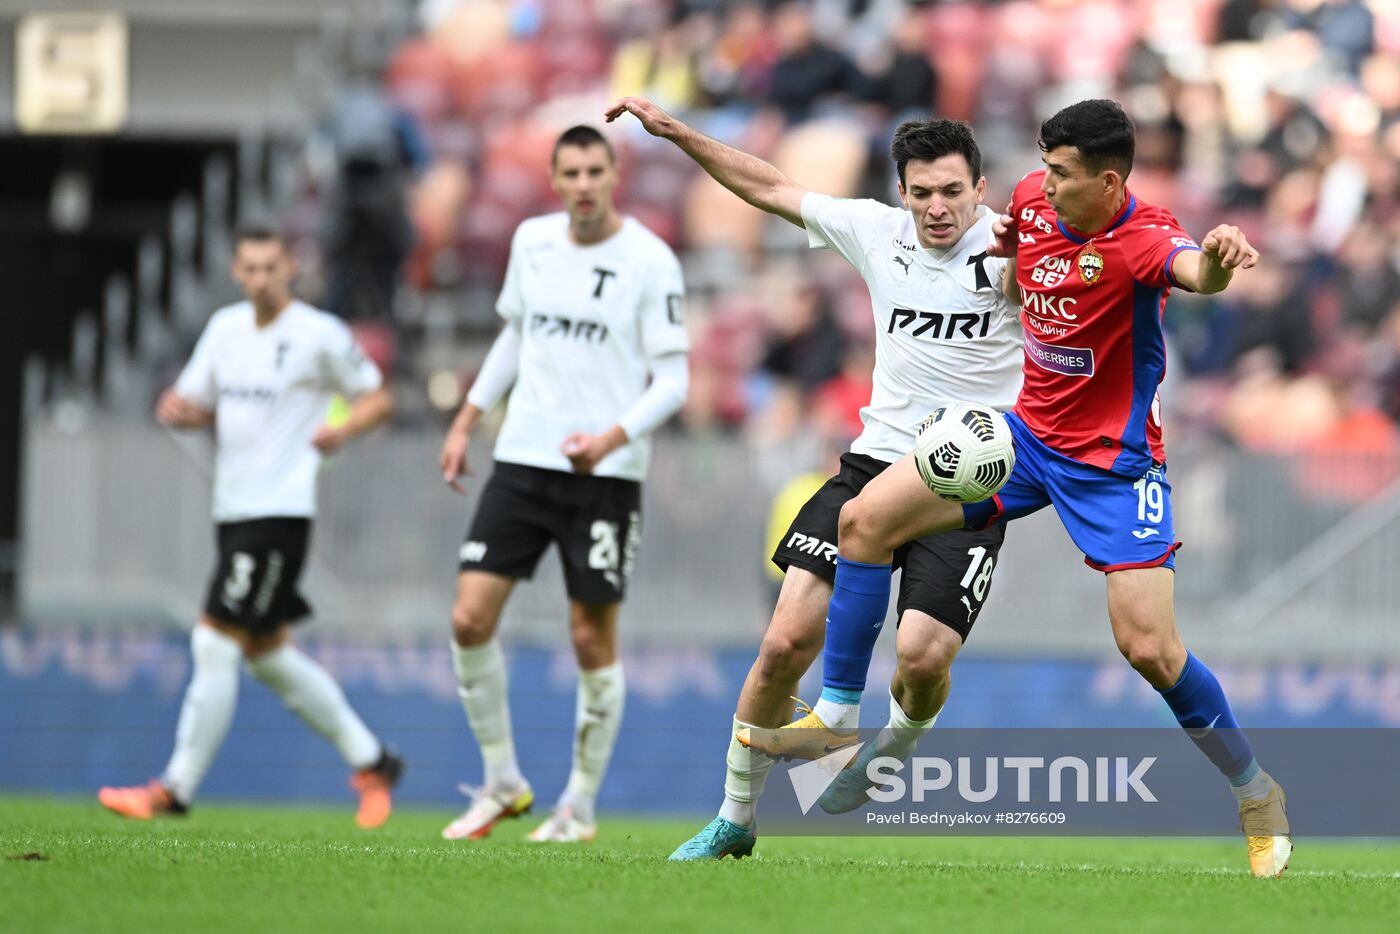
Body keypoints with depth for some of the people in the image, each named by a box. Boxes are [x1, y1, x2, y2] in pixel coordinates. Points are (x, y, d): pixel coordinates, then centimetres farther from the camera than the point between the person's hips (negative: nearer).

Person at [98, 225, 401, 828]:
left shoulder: (320, 334, -6)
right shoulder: (226, 327, 12)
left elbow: (377, 398, 1)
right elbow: (197, 405, 19)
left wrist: (343, 429, -19)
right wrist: (179, 410, -4)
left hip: (280, 511, -8)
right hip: (233, 508, 8)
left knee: (215, 643, -11)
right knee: (266, 652, 13)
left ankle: (175, 789, -6)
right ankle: (371, 760, 24)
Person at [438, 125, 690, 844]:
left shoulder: (650, 261, -9)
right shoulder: (533, 240, 7)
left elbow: (674, 380, -10)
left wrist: (614, 437, -25)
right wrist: (466, 422, 21)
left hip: (606, 475, -4)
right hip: (522, 461, 4)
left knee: (593, 640, 0)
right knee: (470, 618, -5)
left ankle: (581, 805, 14)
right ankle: (502, 783, 11)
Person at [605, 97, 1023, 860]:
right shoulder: (876, 232, 5)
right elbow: (770, 189, 16)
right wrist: (676, 132, 15)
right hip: (876, 461, 4)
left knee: (922, 655, -21)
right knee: (787, 641, -7)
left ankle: (897, 743, 18)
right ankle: (734, 819, 10)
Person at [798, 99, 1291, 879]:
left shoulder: (1141, 237, -25)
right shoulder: (1033, 201, -4)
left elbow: (1193, 269, -51)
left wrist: (1218, 259, -74)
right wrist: (1007, 250, -1)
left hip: (1113, 463, -7)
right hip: (1028, 433, 7)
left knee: (1149, 646, -14)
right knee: (865, 520, -4)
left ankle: (1257, 792, 10)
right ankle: (839, 727, 5)